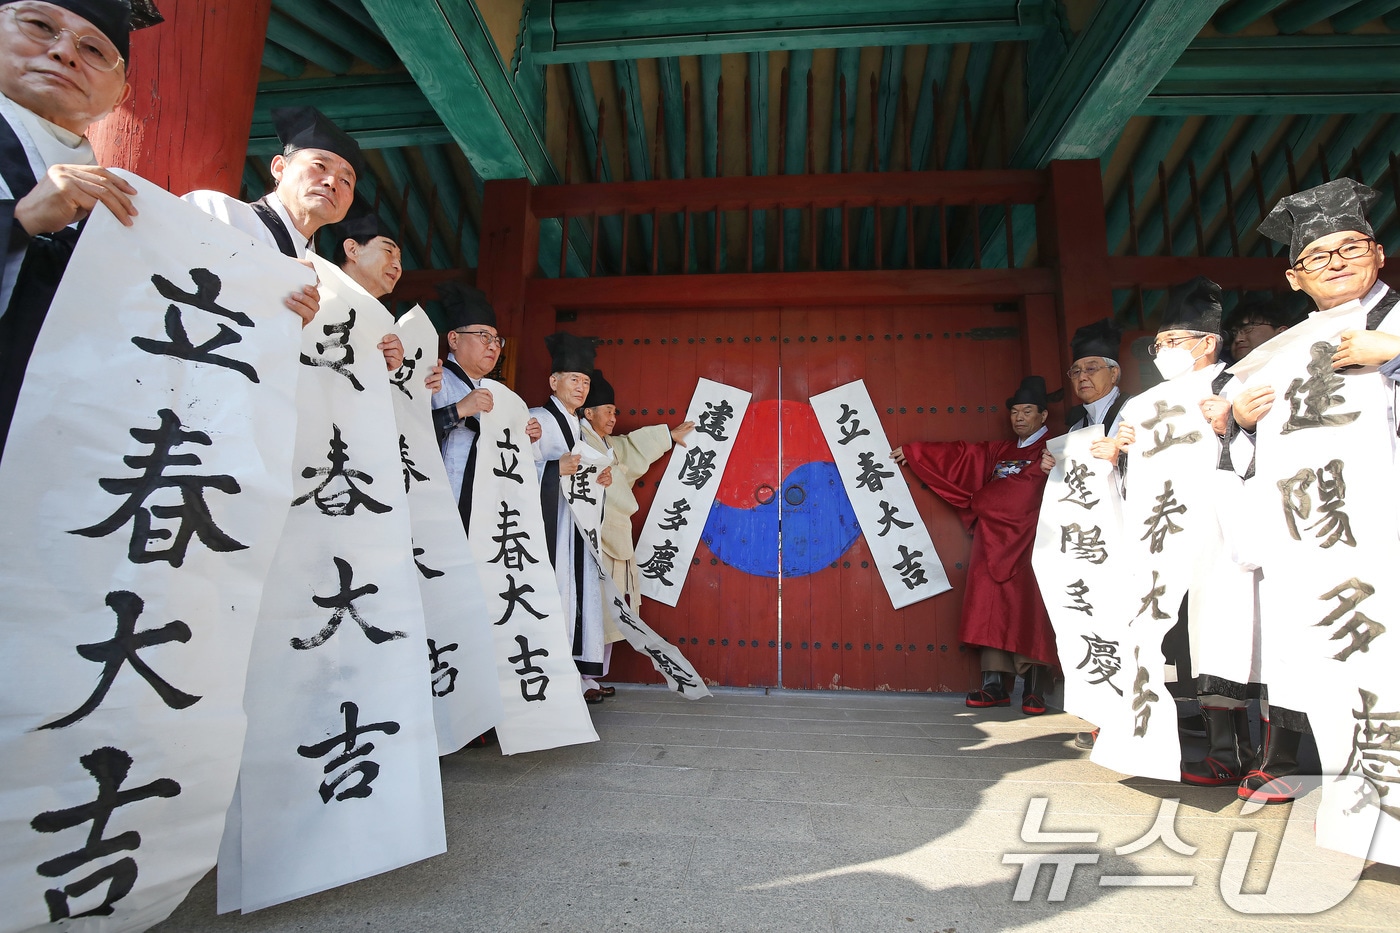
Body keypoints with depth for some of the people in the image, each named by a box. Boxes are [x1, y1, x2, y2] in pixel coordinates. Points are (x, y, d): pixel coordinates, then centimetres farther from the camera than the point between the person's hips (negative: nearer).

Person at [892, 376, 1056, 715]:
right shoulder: (999, 450, 20)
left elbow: (1024, 487, -12)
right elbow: (962, 454, 16)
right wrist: (913, 452, 12)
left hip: (1027, 544, -5)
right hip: (993, 542, 6)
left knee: (1029, 609, -7)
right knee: (992, 609, 1)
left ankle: (1035, 689, 0)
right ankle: (996, 684, 3)